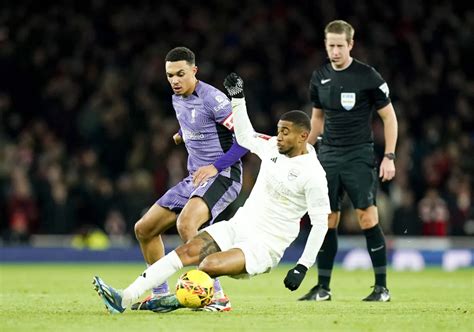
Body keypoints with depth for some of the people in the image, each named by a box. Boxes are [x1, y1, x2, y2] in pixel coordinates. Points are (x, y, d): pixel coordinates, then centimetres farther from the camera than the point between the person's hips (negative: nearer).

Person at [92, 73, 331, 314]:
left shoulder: (312, 174, -14)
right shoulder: (273, 147, 6)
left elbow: (321, 222, -13)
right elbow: (245, 137, 26)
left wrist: (302, 267, -16)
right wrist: (238, 97, 18)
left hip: (264, 246, -7)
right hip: (237, 226, 7)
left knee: (209, 265, -32)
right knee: (187, 251, -15)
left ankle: (180, 300, -7)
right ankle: (124, 299, -21)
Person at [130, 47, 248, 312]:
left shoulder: (213, 99, -16)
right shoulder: (178, 100, 11)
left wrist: (216, 166, -23)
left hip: (223, 175, -9)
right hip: (194, 178, 9)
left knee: (186, 223, -35)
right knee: (144, 229, 9)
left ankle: (217, 297, -31)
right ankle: (161, 295, 23)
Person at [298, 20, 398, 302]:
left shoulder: (368, 77, -8)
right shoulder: (320, 78, 7)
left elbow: (389, 117, -2)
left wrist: (389, 157, -8)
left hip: (359, 157, -5)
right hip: (328, 156, 5)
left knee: (368, 218, -10)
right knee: (327, 221, 3)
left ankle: (382, 287, -2)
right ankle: (323, 288, 10)